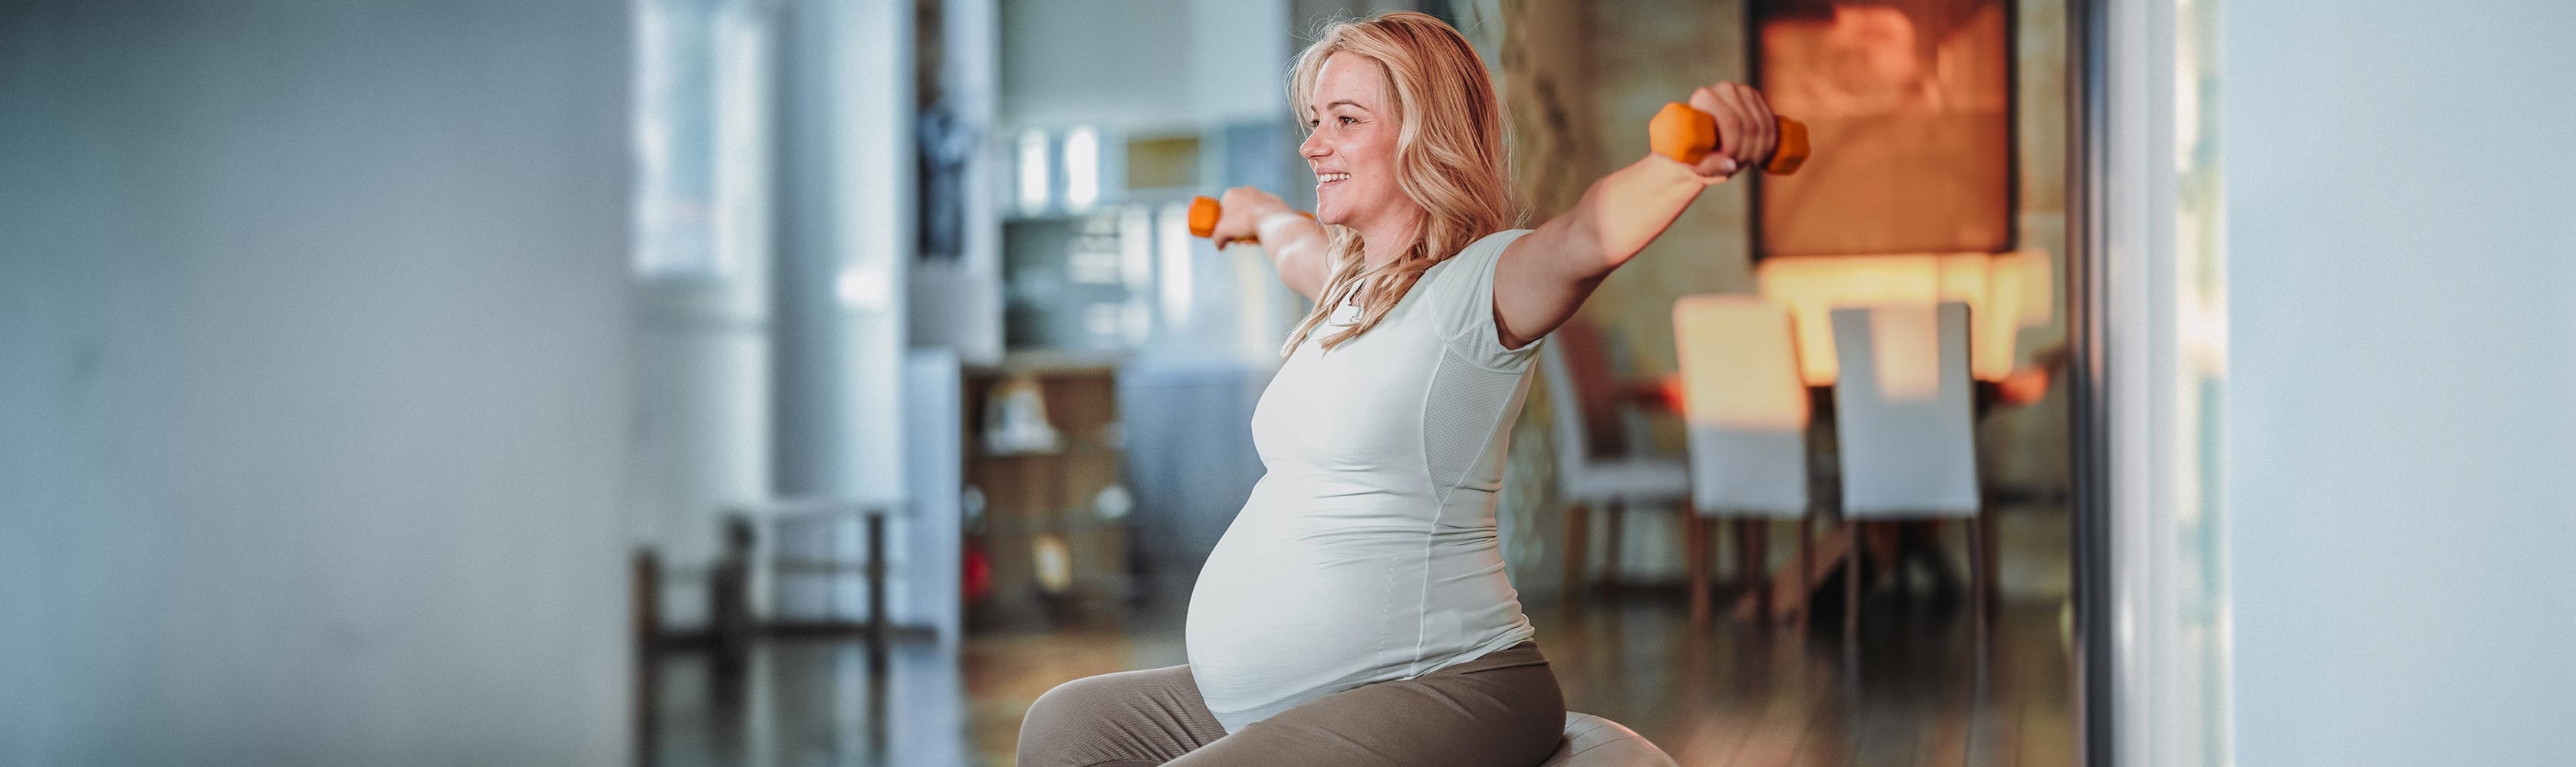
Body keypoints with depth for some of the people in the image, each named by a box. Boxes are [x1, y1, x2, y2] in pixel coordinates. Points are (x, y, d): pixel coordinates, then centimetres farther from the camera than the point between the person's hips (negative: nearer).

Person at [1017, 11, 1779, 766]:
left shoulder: (1481, 280, -13)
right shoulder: (1354, 279, 15)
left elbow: (1593, 234, -35)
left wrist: (1692, 162, -55)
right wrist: (1258, 212, 63)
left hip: (1433, 691, -10)